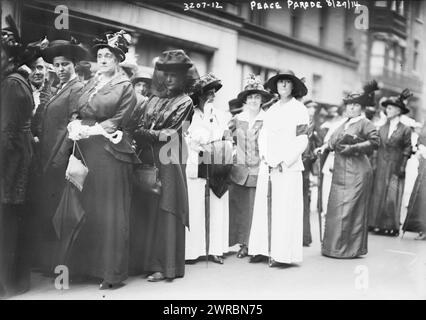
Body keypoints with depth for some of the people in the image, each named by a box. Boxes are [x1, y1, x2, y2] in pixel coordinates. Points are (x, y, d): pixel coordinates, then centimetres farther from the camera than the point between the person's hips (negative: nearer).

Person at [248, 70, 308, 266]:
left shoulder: (299, 110, -1)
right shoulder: (271, 110, 17)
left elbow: (301, 141, -7)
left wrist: (283, 164, -12)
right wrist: (263, 156, 2)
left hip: (288, 167, -5)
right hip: (267, 167, 6)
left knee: (284, 209, -5)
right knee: (263, 208, 5)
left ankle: (281, 254, 1)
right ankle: (263, 249, 13)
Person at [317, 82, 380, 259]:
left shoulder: (364, 123, -3)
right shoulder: (342, 125, 18)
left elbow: (375, 141, -13)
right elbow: (333, 141, 22)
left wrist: (353, 148, -16)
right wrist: (324, 147, 3)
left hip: (357, 170, -7)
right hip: (340, 171, 7)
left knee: (351, 208, -5)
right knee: (335, 207, 7)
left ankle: (351, 247, 5)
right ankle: (335, 246, 16)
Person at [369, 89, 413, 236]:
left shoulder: (405, 129, 0)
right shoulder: (382, 128, 12)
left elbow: (407, 149, -2)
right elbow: (377, 146, 10)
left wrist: (402, 167, -9)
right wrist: (374, 164, 3)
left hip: (395, 167, -4)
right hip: (381, 167, 4)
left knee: (393, 196, -5)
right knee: (379, 194, 2)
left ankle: (392, 226, 3)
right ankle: (380, 224, 7)